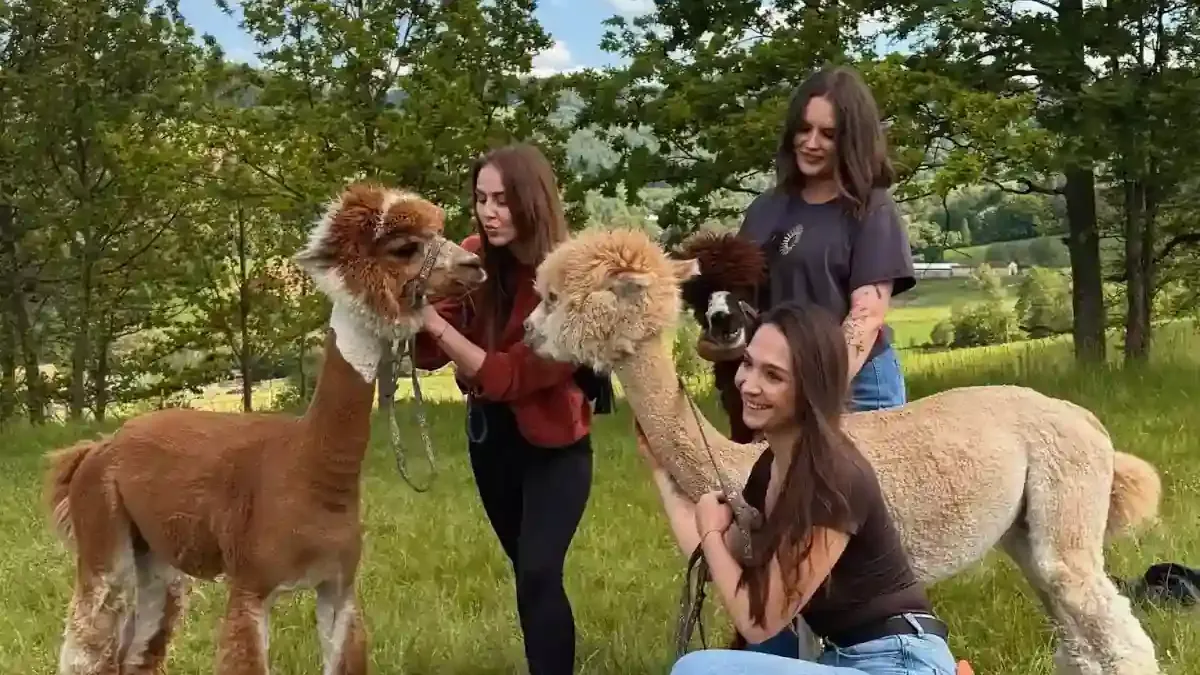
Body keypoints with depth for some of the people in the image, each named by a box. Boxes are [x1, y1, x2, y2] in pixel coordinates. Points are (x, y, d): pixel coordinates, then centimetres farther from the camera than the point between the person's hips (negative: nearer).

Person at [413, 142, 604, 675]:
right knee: (527, 572, 18)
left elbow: (512, 377, -28)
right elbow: (428, 354, -14)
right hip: (488, 433, 5)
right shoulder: (473, 259, -10)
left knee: (539, 574, -17)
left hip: (552, 443, -5)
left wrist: (435, 322, -34)